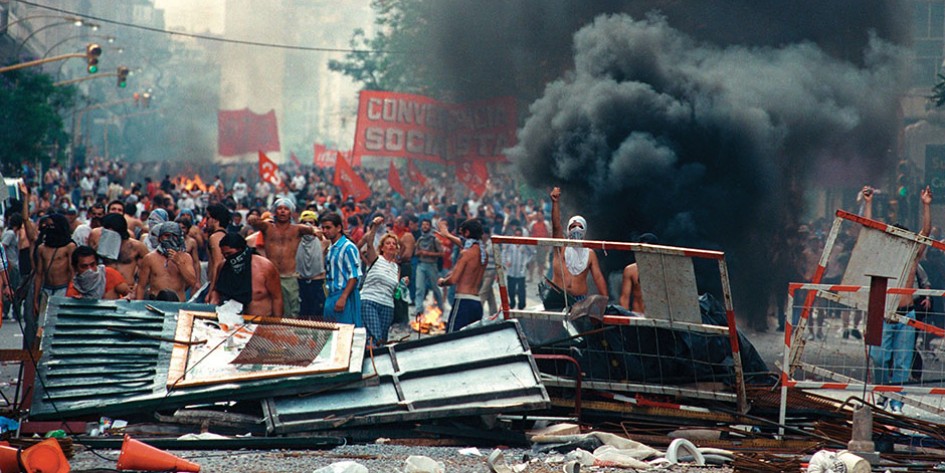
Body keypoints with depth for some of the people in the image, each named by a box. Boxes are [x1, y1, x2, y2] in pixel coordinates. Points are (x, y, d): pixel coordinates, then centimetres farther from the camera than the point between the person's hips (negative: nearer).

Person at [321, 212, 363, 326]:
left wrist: (343, 298, -22)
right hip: (331, 297, 9)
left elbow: (354, 276, -16)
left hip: (345, 296, -9)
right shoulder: (330, 249, 17)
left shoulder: (348, 248, -10)